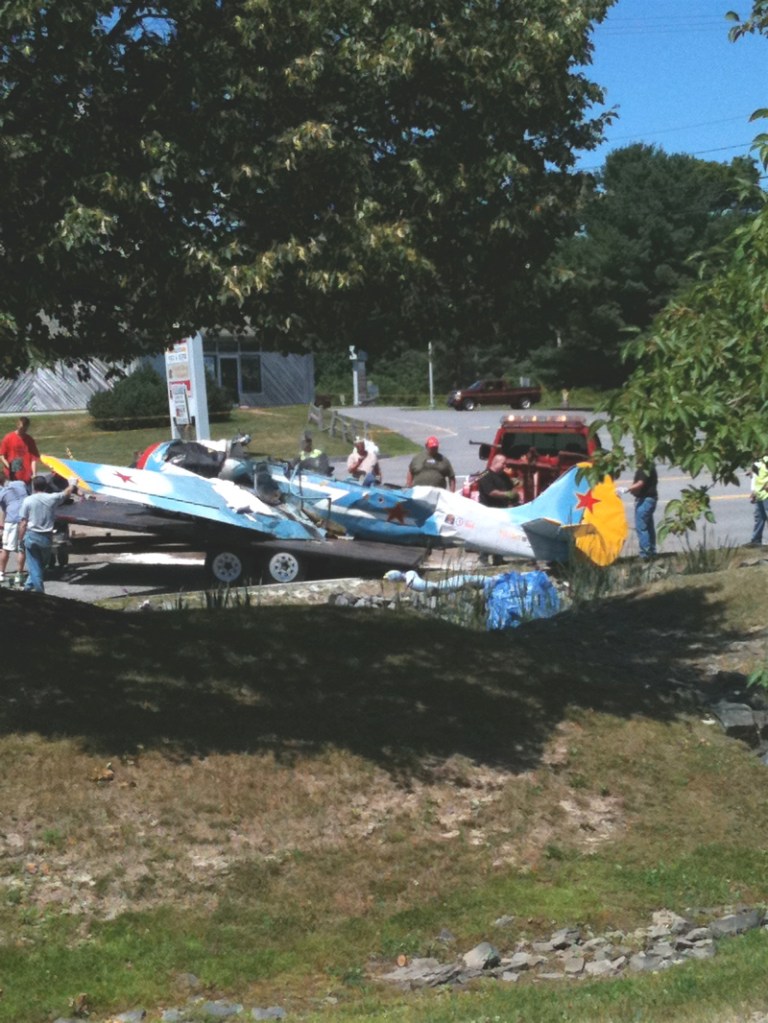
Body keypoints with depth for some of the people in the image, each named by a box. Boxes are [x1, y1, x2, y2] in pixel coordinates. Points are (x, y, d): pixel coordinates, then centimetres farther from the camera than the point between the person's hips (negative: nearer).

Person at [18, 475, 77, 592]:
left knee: (34, 565, 4)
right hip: (47, 537, 2)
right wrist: (72, 484, 41)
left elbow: (23, 523, -7)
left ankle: (39, 590, 0)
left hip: (31, 536, -1)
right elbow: (66, 493, 20)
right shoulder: (52, 498, -1)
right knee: (43, 564, 18)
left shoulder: (28, 500, -6)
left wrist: (20, 539, 3)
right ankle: (30, 584, 23)